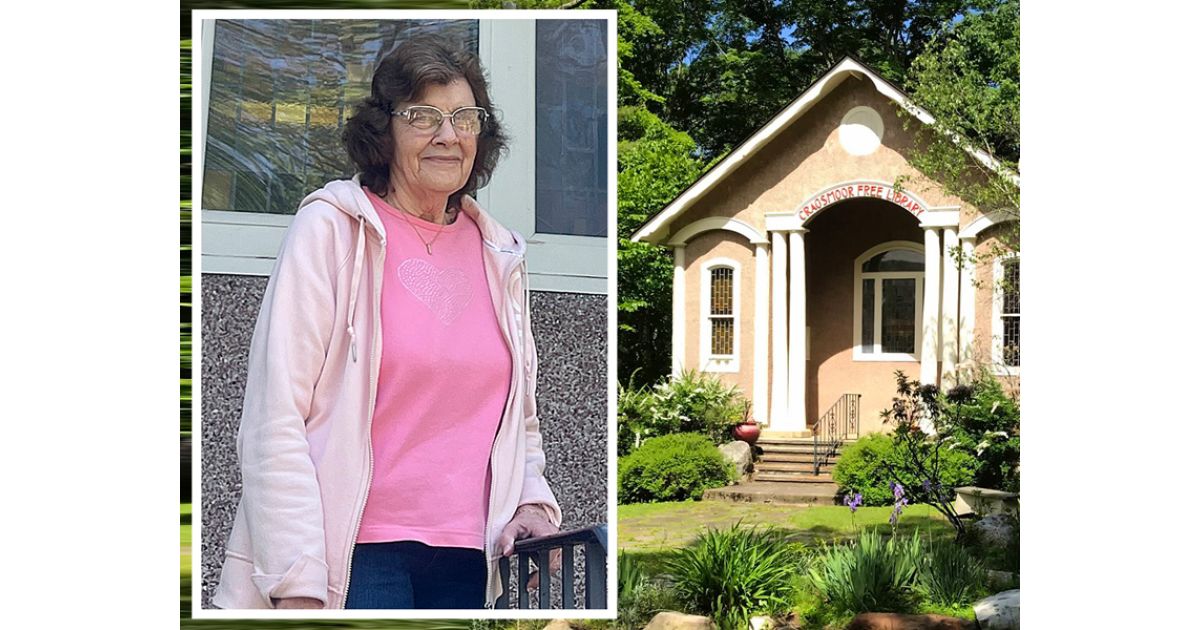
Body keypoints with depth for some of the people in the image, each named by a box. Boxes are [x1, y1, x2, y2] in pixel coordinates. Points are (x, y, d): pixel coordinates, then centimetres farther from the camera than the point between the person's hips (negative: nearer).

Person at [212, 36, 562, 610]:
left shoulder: (499, 255, 13)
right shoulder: (331, 228, -2)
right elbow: (275, 419, -9)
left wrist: (530, 502, 3)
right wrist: (297, 582, -15)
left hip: (469, 562, 5)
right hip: (356, 555, -4)